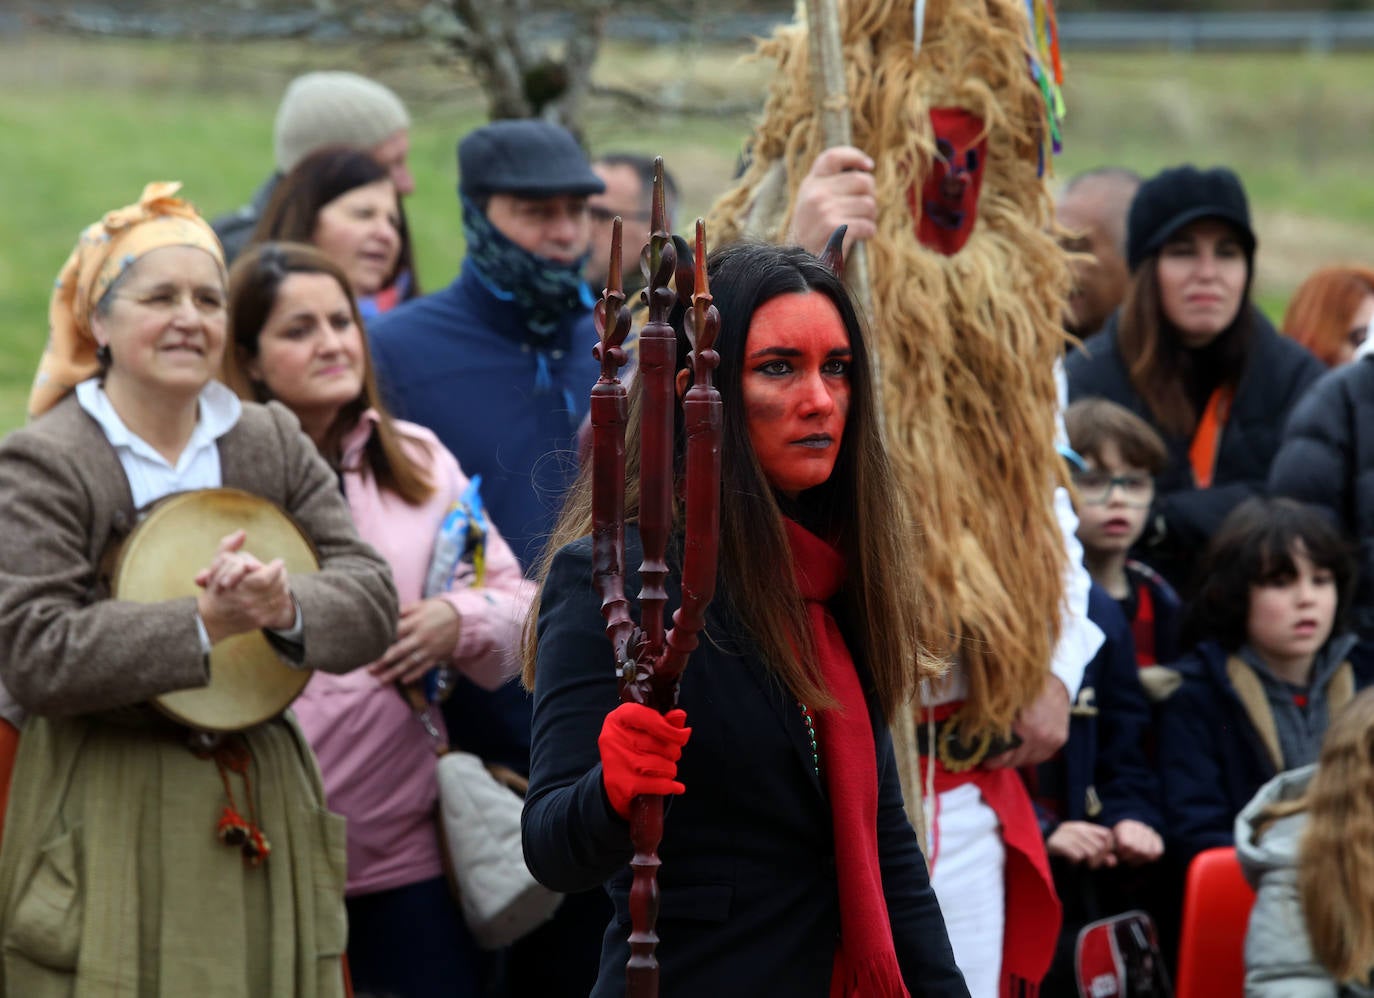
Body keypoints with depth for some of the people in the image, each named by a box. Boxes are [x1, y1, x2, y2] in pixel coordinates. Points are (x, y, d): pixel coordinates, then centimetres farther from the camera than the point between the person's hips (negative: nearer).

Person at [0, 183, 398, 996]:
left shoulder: (274, 443, 11)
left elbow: (374, 599, 2)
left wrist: (288, 608, -20)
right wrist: (204, 624, -23)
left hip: (264, 804, 5)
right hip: (111, 827, -4)